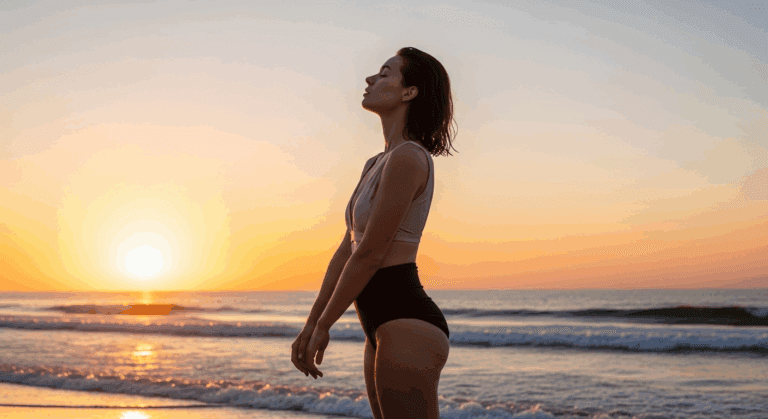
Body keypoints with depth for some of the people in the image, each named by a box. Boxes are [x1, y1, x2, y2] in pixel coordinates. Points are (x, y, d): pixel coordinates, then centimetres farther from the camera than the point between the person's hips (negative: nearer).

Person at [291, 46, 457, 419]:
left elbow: (370, 254, -15)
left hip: (407, 326, -10)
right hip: (384, 331, 10)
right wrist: (310, 326, 13)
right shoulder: (374, 165, 16)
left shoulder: (408, 157, -15)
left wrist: (323, 326, -6)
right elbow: (346, 251, 16)